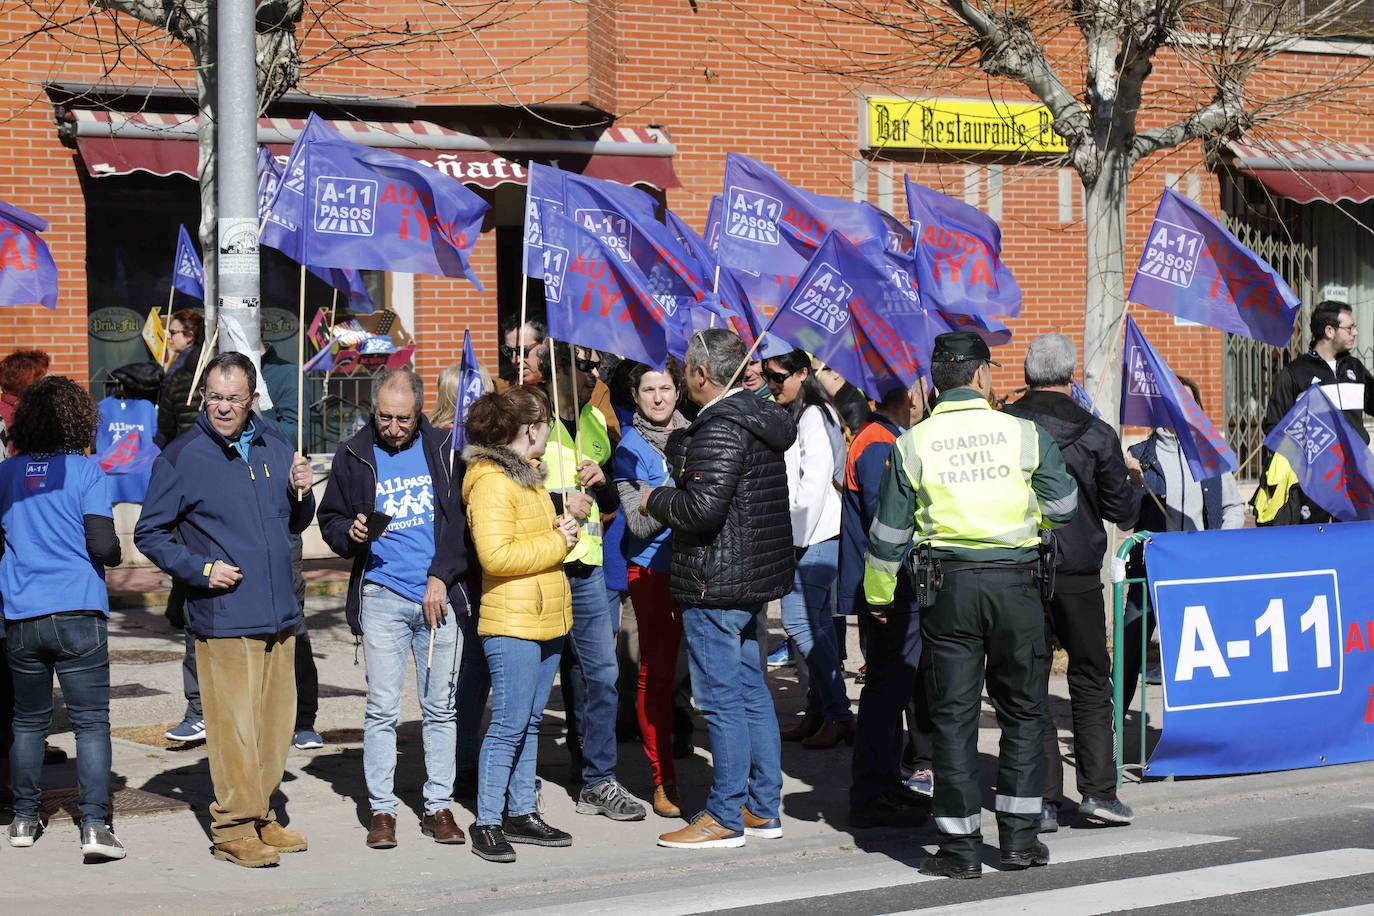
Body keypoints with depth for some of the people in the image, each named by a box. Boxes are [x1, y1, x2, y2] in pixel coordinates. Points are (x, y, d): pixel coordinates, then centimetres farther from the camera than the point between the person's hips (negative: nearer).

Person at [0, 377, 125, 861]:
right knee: (91, 721, -2)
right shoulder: (87, 472, -5)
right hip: (78, 612, -4)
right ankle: (95, 825, -10)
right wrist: (114, 553, 10)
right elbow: (103, 546, -12)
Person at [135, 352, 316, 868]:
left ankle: (261, 817, 24)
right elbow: (149, 534, 0)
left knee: (276, 722, 11)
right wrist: (200, 569, -11)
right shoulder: (180, 457, -5)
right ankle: (233, 830, 5)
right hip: (223, 617, -5)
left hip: (279, 614, 5)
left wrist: (301, 494, -1)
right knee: (233, 723, -5)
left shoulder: (275, 448, 10)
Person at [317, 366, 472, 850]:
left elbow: (465, 519, 6)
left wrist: (442, 577, -3)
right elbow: (330, 519, 14)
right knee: (382, 709, -3)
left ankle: (438, 806, 14)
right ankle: (381, 809, 6)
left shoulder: (444, 449, 5)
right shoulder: (354, 456, 5)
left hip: (440, 594, 1)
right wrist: (351, 534, -9)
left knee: (441, 707, 6)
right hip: (381, 596, -1)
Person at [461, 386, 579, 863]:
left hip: (545, 617, 10)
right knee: (509, 723, -8)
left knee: (529, 721, 12)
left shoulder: (526, 475, 18)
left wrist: (559, 531, 10)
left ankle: (521, 813, 18)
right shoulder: (491, 483, -14)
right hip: (511, 621, -10)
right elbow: (496, 555, -23)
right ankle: (487, 823, -2)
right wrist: (556, 543, -15)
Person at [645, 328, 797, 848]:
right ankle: (763, 809, 21)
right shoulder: (759, 420, 13)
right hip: (753, 579, 10)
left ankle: (725, 817, 1)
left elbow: (703, 507, -25)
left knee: (721, 700, -4)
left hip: (715, 585, -10)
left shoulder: (720, 429, -17)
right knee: (752, 693, 14)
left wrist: (655, 500, -8)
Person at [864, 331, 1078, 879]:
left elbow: (889, 532, 4)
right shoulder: (1025, 434, -2)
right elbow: (1064, 508, 5)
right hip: (1015, 582, 0)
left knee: (953, 715, 5)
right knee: (1022, 710, 12)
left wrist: (879, 596, 17)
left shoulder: (912, 444, 0)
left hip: (948, 586, 0)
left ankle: (961, 847, 5)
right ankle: (1020, 838, 14)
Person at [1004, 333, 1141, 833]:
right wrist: (1131, 490, 20)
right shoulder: (1095, 434, -6)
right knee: (1091, 680, 13)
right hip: (1078, 575, 0)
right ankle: (1098, 789, 10)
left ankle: (1042, 800, 3)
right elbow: (1122, 508, -1)